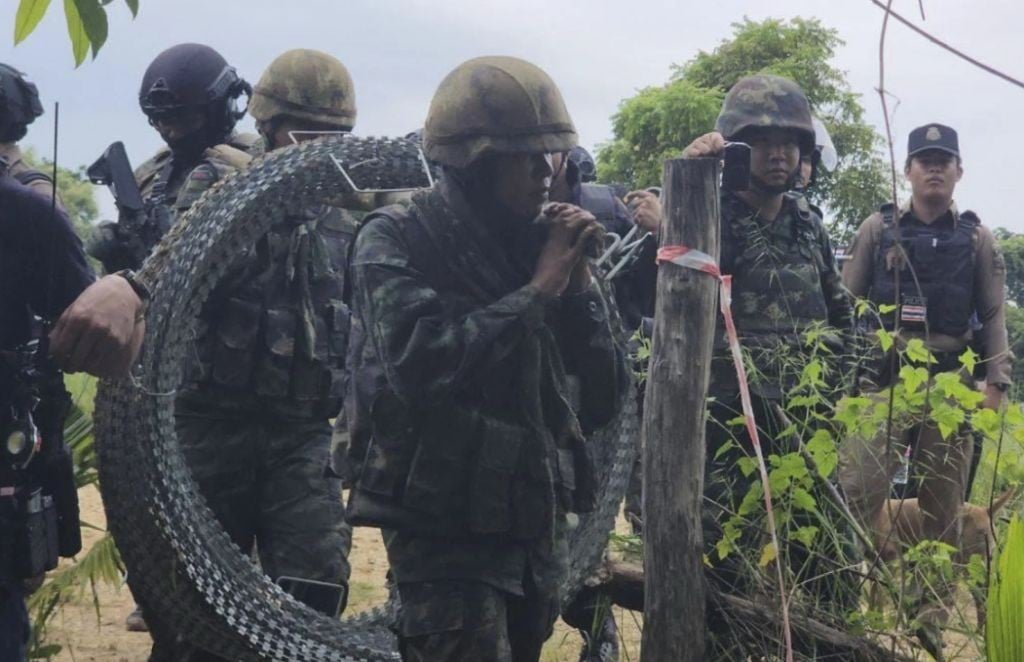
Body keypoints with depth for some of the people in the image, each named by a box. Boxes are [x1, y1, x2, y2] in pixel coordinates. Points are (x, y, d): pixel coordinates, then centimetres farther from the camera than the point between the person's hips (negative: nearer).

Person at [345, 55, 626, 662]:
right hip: (443, 527, -6)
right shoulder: (398, 242, -8)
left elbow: (603, 399, 5)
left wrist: (578, 286, -8)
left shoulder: (543, 244, 6)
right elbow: (419, 365, -25)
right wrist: (537, 291, -17)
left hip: (538, 522, 6)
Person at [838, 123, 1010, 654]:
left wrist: (995, 383, -4)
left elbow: (993, 315, 7)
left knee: (943, 506, 6)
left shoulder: (977, 238, 10)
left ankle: (932, 621, 14)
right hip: (882, 380, -1)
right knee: (854, 496, -10)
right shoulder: (877, 229, 7)